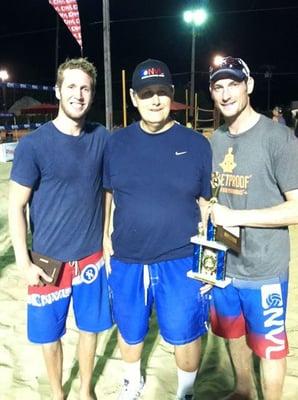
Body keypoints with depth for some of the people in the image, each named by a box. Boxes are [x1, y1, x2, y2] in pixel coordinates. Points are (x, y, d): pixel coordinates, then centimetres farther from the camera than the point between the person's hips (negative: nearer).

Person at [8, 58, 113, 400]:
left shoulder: (101, 138, -3)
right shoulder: (33, 144, -13)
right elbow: (16, 205, -9)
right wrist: (24, 262, -11)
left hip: (92, 256, 3)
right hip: (49, 260, -2)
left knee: (90, 327, 17)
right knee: (50, 335, 14)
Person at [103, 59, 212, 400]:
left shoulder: (196, 144, -4)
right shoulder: (116, 143, 0)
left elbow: (206, 205, 1)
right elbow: (106, 197, 8)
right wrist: (106, 242, 5)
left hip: (181, 262, -1)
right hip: (126, 262, 2)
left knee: (185, 336, 12)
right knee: (130, 333, 20)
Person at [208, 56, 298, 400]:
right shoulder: (214, 141, 5)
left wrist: (236, 216, -20)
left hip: (263, 270, -6)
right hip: (222, 264, 6)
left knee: (268, 345, 13)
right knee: (234, 334, 24)